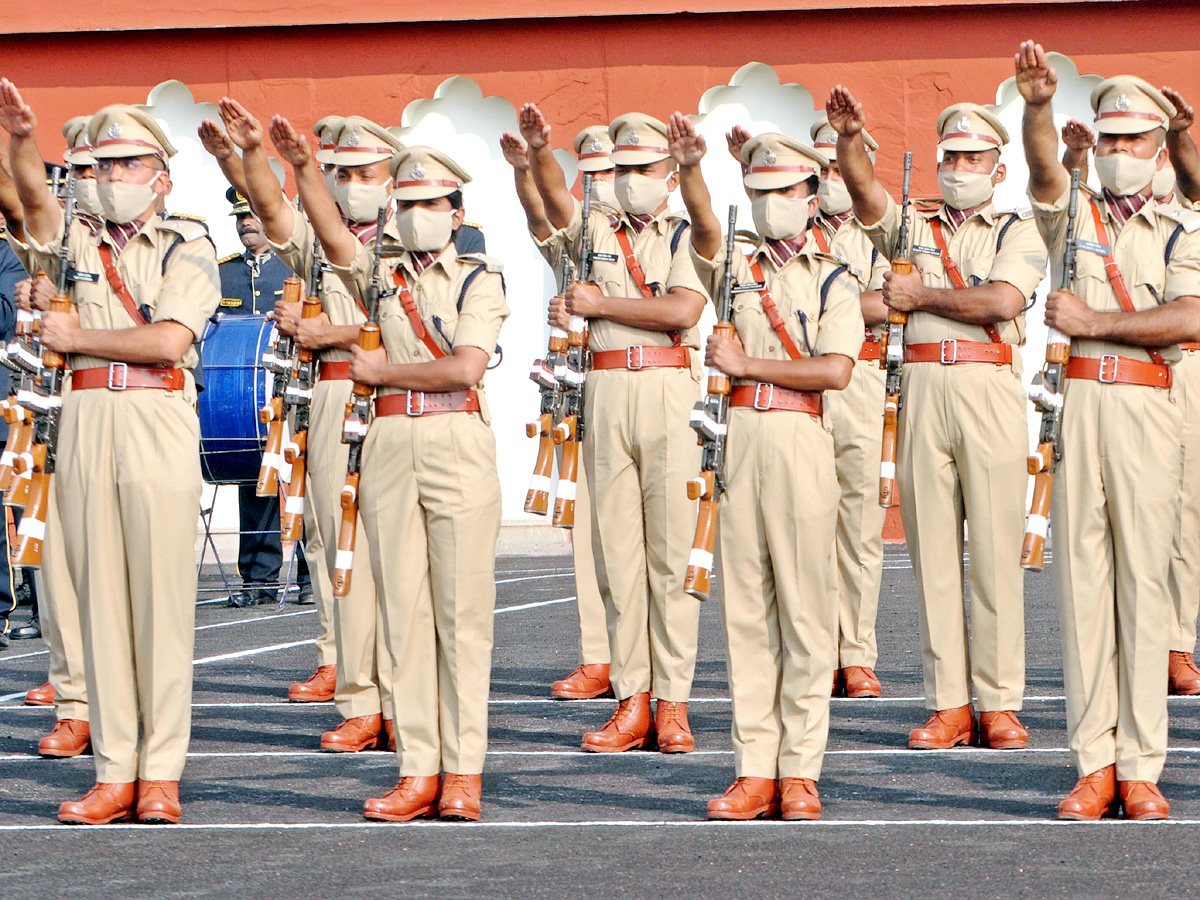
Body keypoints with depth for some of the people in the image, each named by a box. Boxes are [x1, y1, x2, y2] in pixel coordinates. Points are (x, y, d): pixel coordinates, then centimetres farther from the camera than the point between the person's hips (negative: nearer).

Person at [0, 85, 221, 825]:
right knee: (100, 596, 2)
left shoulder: (188, 249, 7)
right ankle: (115, 772, 5)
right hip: (85, 424, 4)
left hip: (159, 424, -3)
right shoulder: (77, 245, 16)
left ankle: (162, 773, -3)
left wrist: (78, 338, -2)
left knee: (162, 598, -5)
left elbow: (169, 341, -7)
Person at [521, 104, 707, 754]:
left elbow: (682, 310, -8)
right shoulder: (597, 231, 17)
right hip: (606, 391, 3)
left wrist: (600, 304, -4)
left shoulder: (685, 237, 8)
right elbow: (555, 200, -3)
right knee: (615, 548, 1)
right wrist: (539, 151, -22)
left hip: (670, 390, -3)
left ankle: (673, 702, -2)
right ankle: (631, 701, 4)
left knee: (671, 549, -4)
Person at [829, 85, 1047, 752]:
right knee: (933, 546, 1)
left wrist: (921, 296, -2)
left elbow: (1001, 300, -8)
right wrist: (850, 137, -19)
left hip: (990, 389, -3)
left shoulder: (1017, 232, 10)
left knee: (997, 548, -5)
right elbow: (864, 187, -1)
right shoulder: (911, 225, 19)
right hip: (922, 389, 3)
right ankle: (949, 703, 3)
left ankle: (999, 702, -1)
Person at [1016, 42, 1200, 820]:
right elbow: (1044, 166, -7)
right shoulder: (1072, 213, 15)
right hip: (1077, 400, 2)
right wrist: (1038, 105, -25)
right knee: (1082, 576, -1)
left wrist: (1095, 322, -8)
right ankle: (1094, 762, 1)